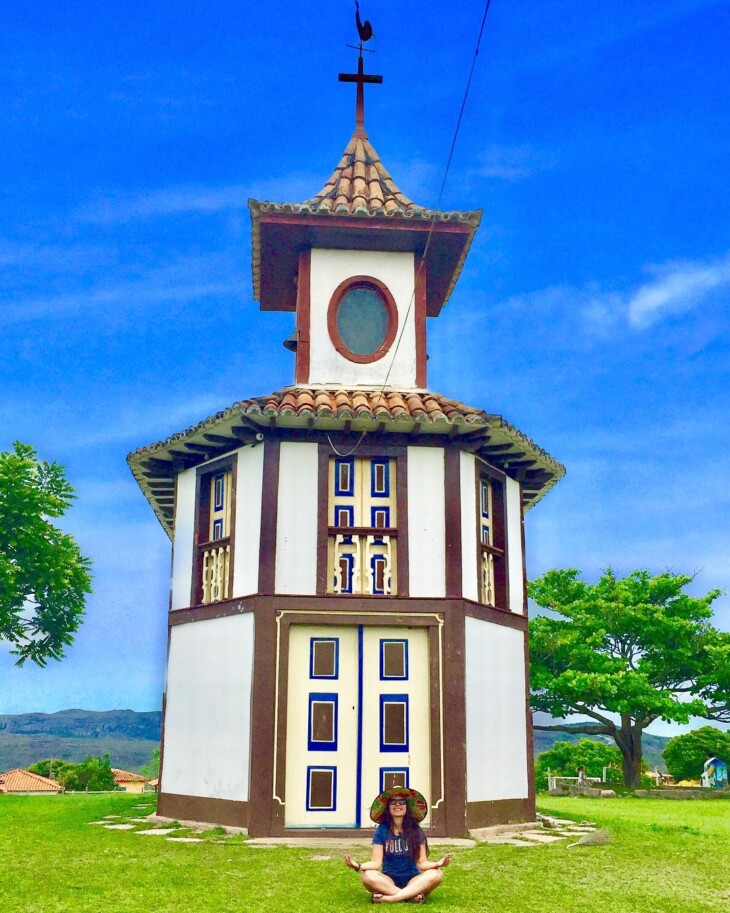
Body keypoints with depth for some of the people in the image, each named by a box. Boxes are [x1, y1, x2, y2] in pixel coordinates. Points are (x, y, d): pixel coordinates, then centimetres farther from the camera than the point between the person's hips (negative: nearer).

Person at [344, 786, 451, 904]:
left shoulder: (415, 830, 1)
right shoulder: (381, 830, 0)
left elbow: (421, 862, -4)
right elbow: (376, 862, -7)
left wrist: (437, 864, -27)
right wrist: (358, 866, -28)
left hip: (412, 880, 1)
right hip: (388, 881, -1)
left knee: (436, 874, -29)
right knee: (367, 876, -32)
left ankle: (389, 898, -31)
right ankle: (412, 895, -28)